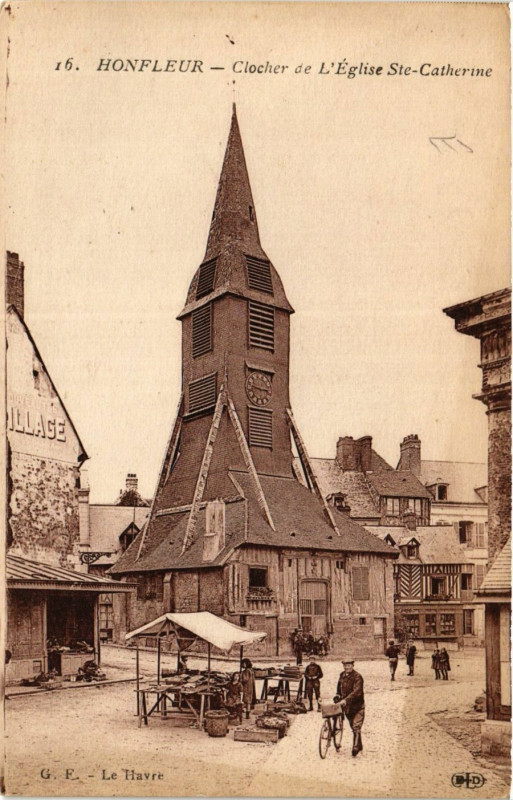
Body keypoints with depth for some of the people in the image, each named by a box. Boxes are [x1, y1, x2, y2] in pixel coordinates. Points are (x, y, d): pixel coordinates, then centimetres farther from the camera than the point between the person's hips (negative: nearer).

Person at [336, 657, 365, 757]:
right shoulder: (342, 675, 5)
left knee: (356, 726, -14)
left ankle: (355, 747, -11)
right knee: (353, 727, 14)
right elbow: (339, 687, 24)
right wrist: (338, 695, 9)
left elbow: (356, 692, -28)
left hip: (358, 706, -7)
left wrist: (346, 700, -36)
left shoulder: (357, 677, -17)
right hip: (347, 706, 7)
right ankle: (359, 746, 28)